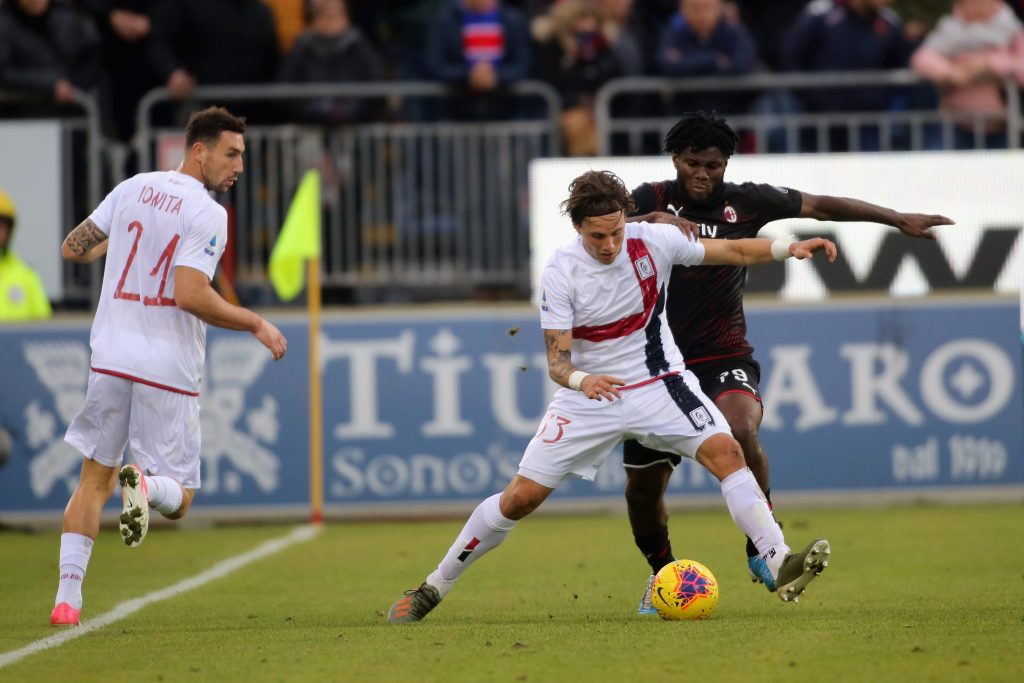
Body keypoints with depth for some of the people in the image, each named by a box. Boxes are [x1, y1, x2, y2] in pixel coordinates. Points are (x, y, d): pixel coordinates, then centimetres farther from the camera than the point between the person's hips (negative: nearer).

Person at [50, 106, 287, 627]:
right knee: (178, 496, 7)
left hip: (111, 356, 5)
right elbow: (191, 295, -21)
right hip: (168, 369, -5)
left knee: (93, 480, 14)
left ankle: (67, 597, 2)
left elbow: (72, 249, 15)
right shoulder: (207, 214, -11)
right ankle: (145, 483, -29)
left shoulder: (132, 189, 8)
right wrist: (257, 325, -10)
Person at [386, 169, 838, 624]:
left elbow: (733, 253, 0)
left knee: (725, 451, -23)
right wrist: (580, 379, -42)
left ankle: (779, 566, -24)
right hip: (589, 395, -1)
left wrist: (789, 248, -15)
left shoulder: (653, 241, -12)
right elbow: (556, 361, -19)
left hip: (658, 383, 1)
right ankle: (435, 587, 11)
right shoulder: (560, 275, -17)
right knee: (522, 496, -5)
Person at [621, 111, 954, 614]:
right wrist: (652, 222, -36)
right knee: (643, 483, 5)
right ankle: (661, 571, 33)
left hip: (724, 357, -1)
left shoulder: (745, 202, 1)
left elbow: (820, 206, 7)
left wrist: (898, 219, 5)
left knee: (740, 429, -33)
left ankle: (761, 551, -21)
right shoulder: (652, 200, -1)